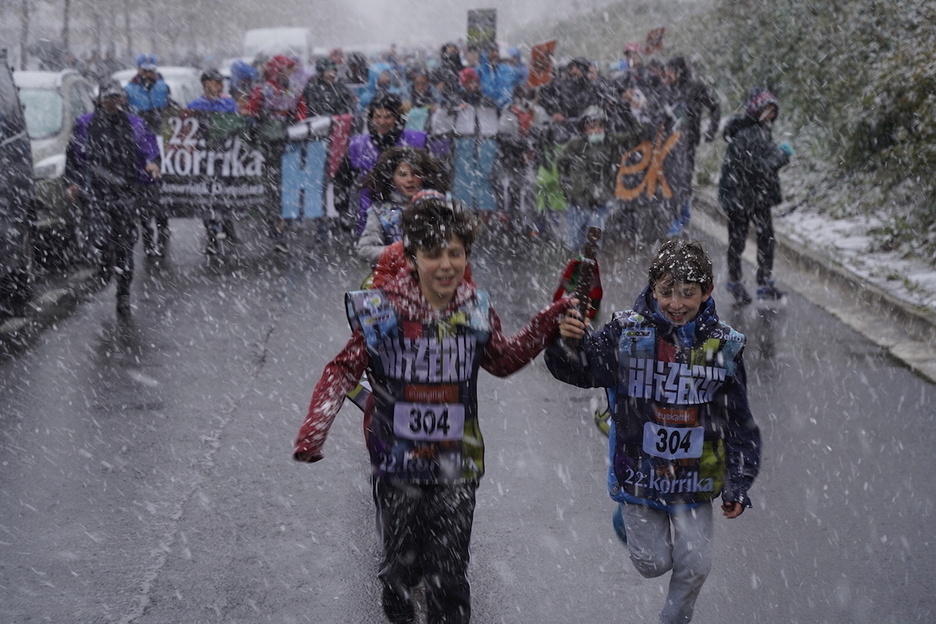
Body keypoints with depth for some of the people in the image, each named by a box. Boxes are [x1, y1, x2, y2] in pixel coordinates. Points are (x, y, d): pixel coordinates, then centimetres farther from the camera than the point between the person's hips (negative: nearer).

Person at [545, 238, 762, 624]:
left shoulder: (723, 345, -8)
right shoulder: (627, 331, -12)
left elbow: (739, 423, -1)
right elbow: (582, 371, -15)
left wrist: (738, 487, 0)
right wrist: (570, 344, -38)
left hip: (695, 478, 1)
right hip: (640, 472, -1)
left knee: (694, 565, 6)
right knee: (653, 563, 8)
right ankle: (630, 521, 41)